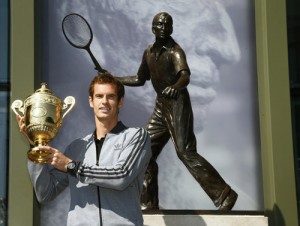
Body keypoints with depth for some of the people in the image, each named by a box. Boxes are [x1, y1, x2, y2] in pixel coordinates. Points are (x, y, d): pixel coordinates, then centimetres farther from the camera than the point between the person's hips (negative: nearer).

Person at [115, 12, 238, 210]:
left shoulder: (175, 51, -11)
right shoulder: (149, 52, 12)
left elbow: (185, 75, -31)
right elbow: (140, 79, 26)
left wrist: (176, 87, -52)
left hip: (178, 105, -8)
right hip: (161, 106, 8)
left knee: (185, 152, -18)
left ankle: (224, 195, -16)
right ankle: (148, 203, 18)